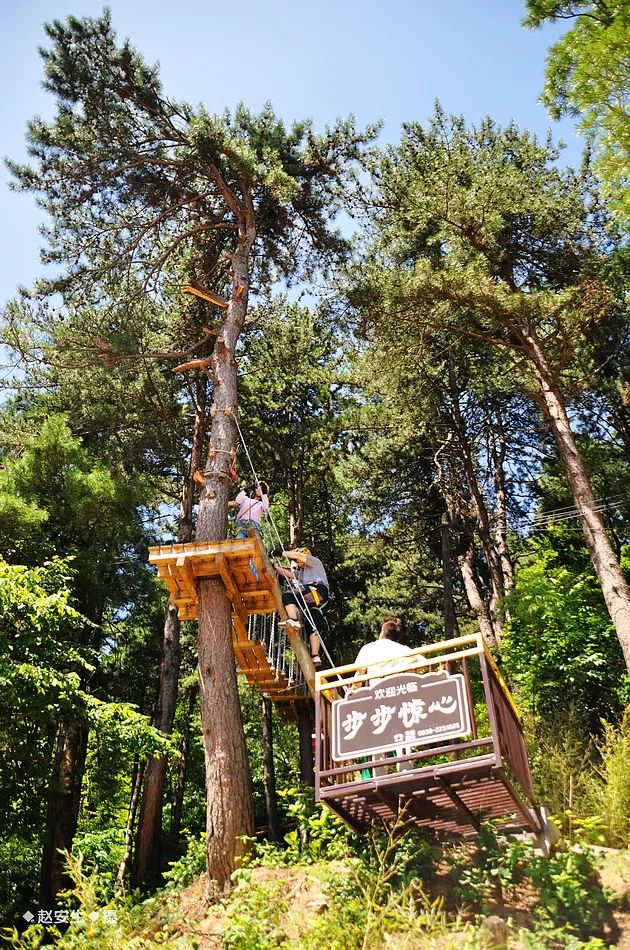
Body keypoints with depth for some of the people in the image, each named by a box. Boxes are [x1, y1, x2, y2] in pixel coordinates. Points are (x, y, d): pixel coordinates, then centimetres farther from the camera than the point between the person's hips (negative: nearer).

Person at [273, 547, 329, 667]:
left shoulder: (315, 562, 17)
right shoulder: (300, 573, 40)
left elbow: (299, 555, 1)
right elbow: (288, 574, 25)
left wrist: (282, 553, 6)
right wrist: (276, 567, 15)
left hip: (318, 590, -9)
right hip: (314, 603, 9)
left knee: (287, 595, -19)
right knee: (312, 628, 3)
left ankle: (293, 620, -33)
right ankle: (315, 657, 0)